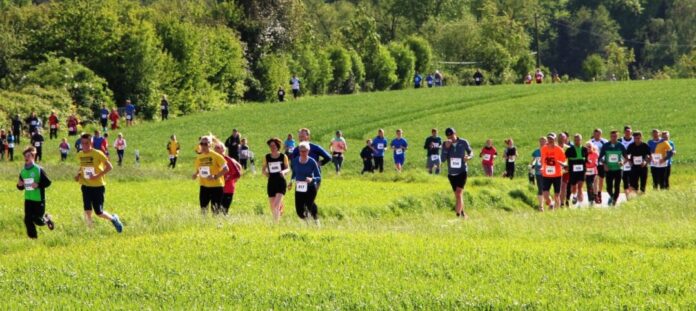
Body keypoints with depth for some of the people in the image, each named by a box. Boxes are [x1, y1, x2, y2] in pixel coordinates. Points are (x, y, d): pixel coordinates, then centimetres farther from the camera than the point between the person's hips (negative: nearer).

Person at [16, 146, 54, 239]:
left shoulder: (39, 170, -9)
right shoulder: (23, 171, 6)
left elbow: (48, 182, -8)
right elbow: (21, 188, 15)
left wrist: (38, 185, -22)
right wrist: (19, 185, -8)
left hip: (39, 199, -5)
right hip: (28, 199, 5)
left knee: (38, 220, -1)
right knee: (28, 220, -2)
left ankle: (47, 219, 32)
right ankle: (33, 237, 11)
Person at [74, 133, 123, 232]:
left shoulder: (97, 154, -13)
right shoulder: (80, 155, 4)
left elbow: (109, 167, -11)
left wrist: (98, 175, -21)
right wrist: (78, 174, 3)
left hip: (98, 186, -4)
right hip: (86, 186, 4)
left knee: (99, 212, -2)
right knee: (87, 210, -10)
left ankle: (113, 218, 27)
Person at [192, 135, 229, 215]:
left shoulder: (216, 156, -10)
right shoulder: (199, 157, 8)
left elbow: (226, 169, -12)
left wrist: (215, 176, -22)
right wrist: (196, 174, -2)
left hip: (216, 186, -5)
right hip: (204, 186, 5)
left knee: (215, 209, -4)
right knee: (203, 208, 5)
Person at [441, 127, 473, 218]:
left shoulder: (463, 142, -6)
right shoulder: (445, 144, -3)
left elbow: (470, 152, 8)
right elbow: (443, 159, -9)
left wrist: (469, 157, -16)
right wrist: (446, 148, -21)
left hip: (462, 172, -3)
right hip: (451, 173, 3)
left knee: (459, 193, -17)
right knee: (457, 195, 12)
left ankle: (458, 215, -21)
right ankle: (463, 214, 27)